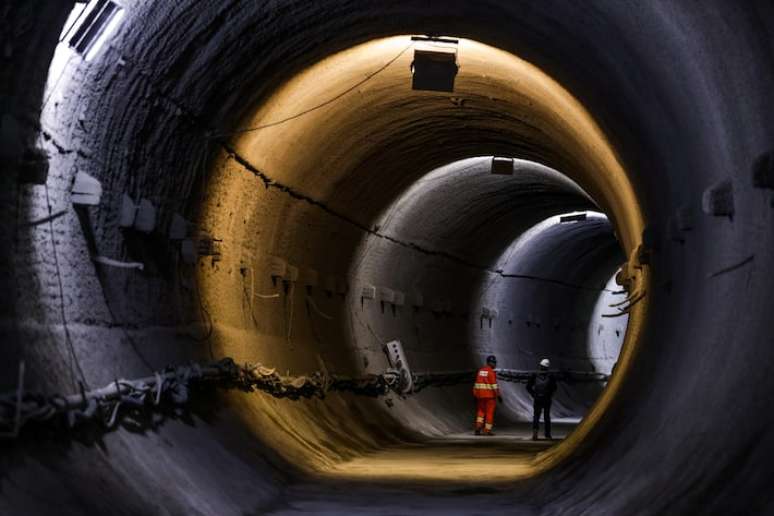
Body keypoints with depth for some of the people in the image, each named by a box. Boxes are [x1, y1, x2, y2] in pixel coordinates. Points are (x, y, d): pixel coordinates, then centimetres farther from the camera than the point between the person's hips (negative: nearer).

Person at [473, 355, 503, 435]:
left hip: (480, 394, 6)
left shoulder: (480, 371, 9)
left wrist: (475, 396, 18)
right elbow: (494, 385, -17)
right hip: (489, 395, -6)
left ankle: (478, 427, -2)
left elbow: (477, 384, 13)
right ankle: (487, 430, 4)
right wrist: (499, 396, -13)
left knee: (480, 411, 15)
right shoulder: (491, 372, -12)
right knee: (489, 413, 3)